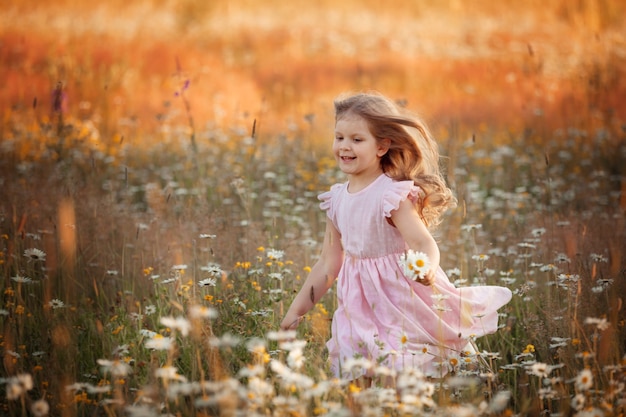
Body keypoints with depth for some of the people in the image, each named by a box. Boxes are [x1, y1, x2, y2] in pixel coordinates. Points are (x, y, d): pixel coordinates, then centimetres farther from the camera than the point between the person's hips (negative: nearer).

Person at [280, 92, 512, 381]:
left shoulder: (392, 194, -16)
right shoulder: (336, 199, 4)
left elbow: (423, 242, -27)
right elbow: (328, 264, 12)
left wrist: (427, 267, -50)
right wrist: (296, 310, 14)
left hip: (401, 301, -6)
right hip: (361, 310, 6)